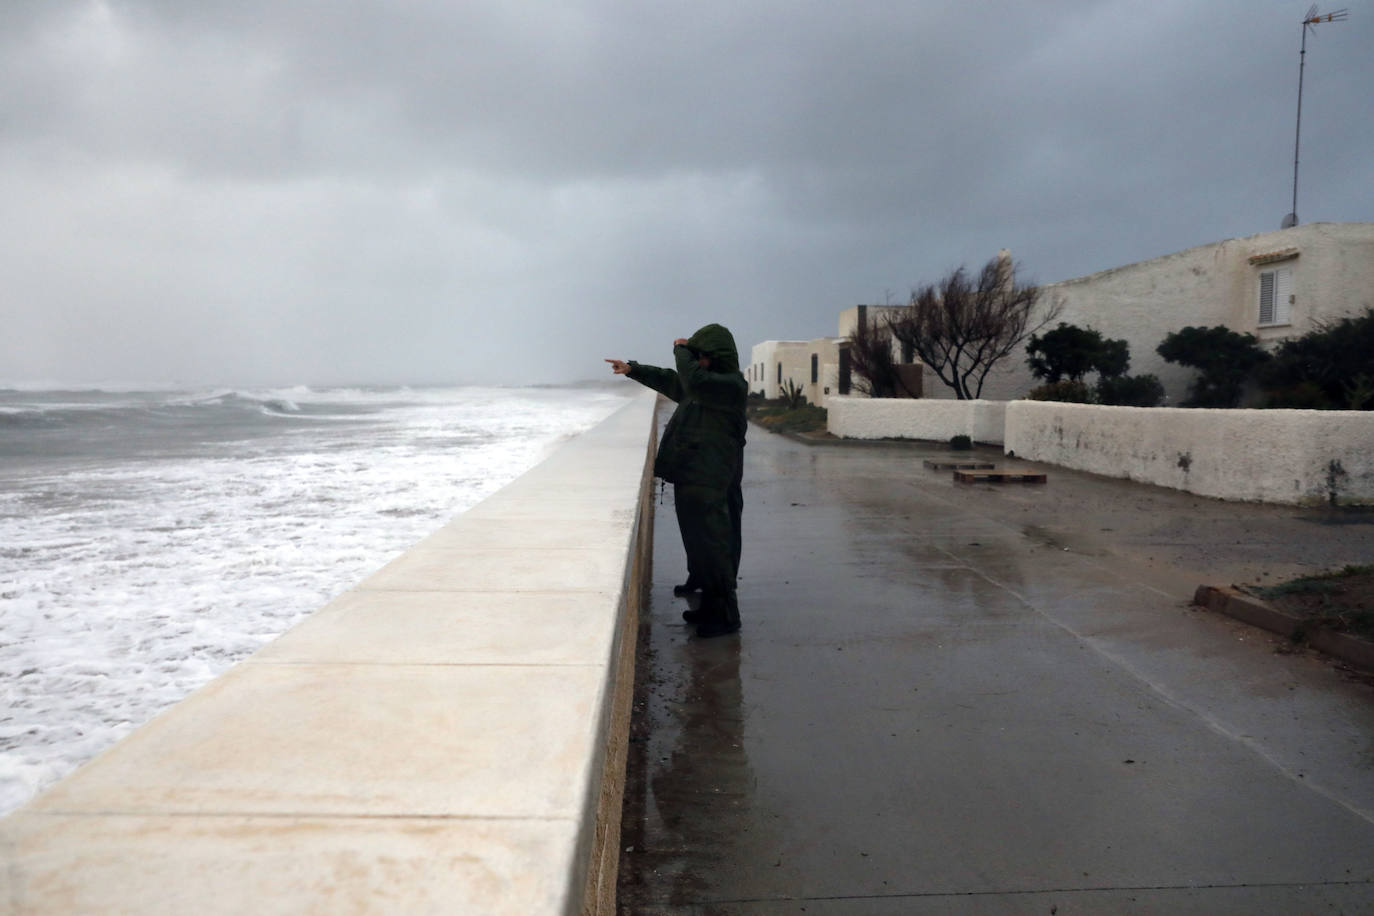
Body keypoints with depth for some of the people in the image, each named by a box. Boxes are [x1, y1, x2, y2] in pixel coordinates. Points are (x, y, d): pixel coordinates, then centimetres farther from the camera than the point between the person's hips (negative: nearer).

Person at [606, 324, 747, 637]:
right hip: (690, 478, 10)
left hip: (708, 484, -10)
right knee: (698, 541, 16)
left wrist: (682, 351, -11)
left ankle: (725, 616, -2)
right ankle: (710, 605, 27)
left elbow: (693, 381, -29)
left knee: (712, 545, -9)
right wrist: (632, 369, 38)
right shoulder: (708, 383, 17)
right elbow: (669, 380, 33)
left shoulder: (731, 385, -12)